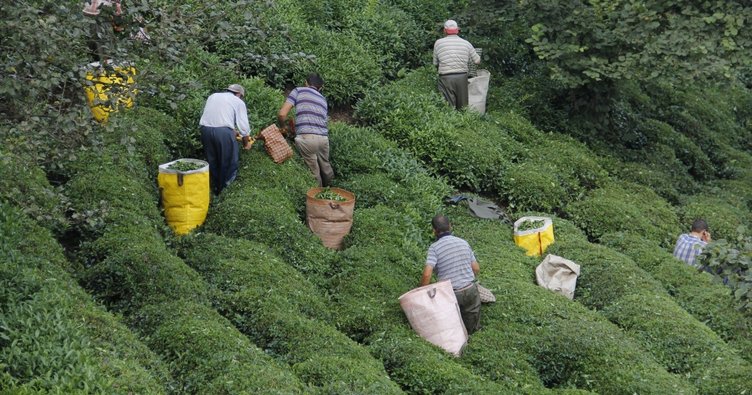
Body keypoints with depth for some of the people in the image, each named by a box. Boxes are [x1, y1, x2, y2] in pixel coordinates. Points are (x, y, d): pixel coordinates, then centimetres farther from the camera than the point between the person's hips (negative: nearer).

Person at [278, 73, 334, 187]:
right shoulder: (323, 99, 25)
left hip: (306, 138, -4)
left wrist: (283, 127, 21)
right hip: (323, 138, 4)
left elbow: (282, 114, 1)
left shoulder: (298, 91, 9)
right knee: (325, 167, 19)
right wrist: (294, 130, 38)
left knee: (314, 172, 4)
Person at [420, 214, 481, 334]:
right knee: (472, 328, 21)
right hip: (470, 291, 4)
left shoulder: (434, 247, -10)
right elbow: (476, 268, 10)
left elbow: (427, 275, -20)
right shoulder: (463, 243, 5)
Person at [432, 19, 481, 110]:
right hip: (462, 77, 2)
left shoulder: (438, 43, 2)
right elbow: (477, 61, 12)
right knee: (462, 107, 13)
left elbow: (435, 63, 8)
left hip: (446, 78, -2)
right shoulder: (466, 43, 6)